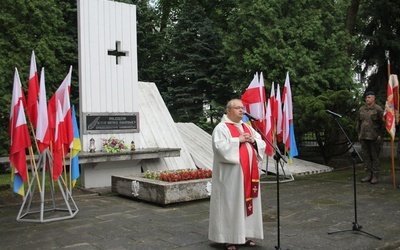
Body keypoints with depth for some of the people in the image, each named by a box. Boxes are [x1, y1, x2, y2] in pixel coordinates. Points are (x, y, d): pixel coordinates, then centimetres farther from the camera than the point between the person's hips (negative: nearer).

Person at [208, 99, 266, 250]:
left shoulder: (248, 128, 16)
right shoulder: (221, 128, -6)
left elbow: (262, 144, 16)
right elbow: (220, 147, -20)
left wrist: (253, 141, -4)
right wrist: (238, 140, -18)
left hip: (248, 173, 7)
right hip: (231, 174, -7)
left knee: (246, 201, 10)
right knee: (230, 203, -3)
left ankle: (243, 235, 20)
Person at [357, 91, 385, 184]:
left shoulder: (378, 109, -3)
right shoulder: (361, 109, 13)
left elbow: (382, 123, -5)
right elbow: (359, 122, 19)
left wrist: (380, 135, -10)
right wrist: (359, 133, 14)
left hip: (374, 138, -5)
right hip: (363, 137, 5)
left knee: (375, 156, 0)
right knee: (365, 155, 6)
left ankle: (375, 176, 5)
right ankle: (369, 174, 15)